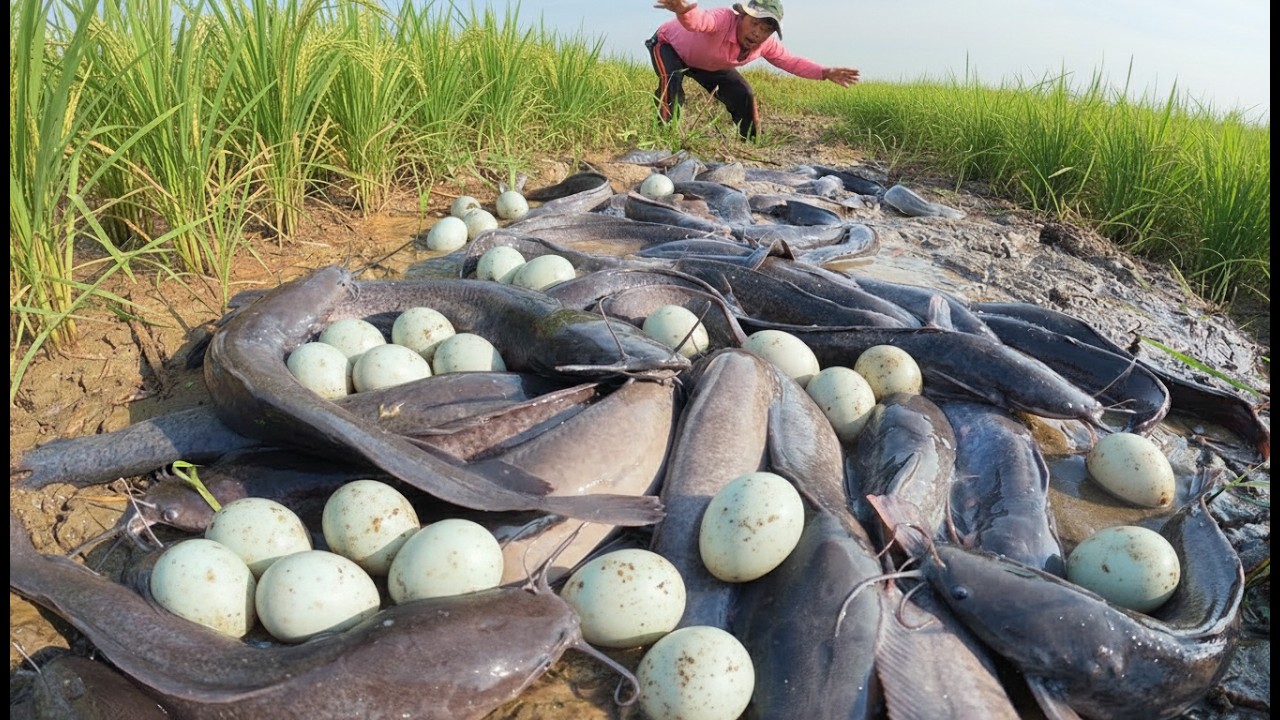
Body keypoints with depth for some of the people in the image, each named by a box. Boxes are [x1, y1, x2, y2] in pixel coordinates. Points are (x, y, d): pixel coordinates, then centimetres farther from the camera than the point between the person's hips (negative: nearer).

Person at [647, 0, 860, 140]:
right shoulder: (724, 19, -45)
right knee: (671, 83, -37)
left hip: (708, 65, 6)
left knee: (743, 95, -1)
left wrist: (826, 73, -16)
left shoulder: (766, 45, -22)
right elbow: (700, 20, -69)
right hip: (670, 44, -6)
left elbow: (791, 61, -4)